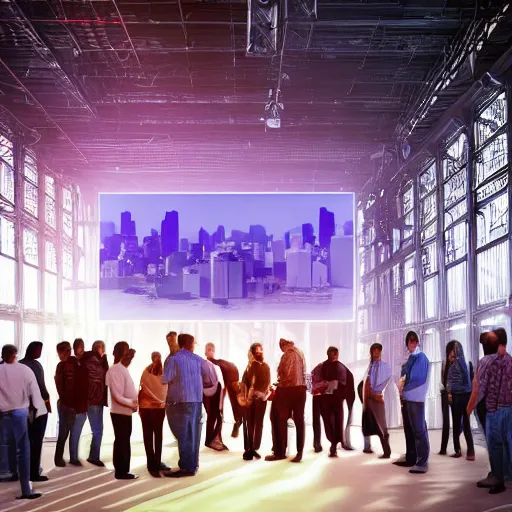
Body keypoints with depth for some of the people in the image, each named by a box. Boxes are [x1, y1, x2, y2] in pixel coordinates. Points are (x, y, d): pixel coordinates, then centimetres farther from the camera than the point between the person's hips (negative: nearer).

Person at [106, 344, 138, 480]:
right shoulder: (115, 371, -16)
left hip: (125, 412, 9)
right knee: (122, 442, -3)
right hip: (120, 412, -9)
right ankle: (121, 471, 3)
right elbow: (117, 396, -20)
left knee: (123, 442, 14)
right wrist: (133, 404, -13)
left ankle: (122, 470, 21)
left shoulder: (122, 369, 12)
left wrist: (134, 403, 3)